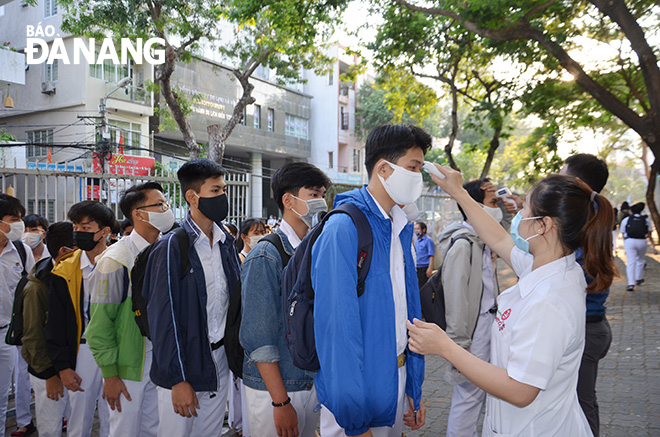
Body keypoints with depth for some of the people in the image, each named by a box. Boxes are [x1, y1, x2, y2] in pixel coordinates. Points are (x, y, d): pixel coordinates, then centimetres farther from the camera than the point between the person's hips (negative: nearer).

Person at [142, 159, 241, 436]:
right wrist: (178, 379, -16)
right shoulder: (172, 247, -14)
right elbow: (164, 317, -15)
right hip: (183, 365, -6)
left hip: (220, 359, 6)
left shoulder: (226, 242, 6)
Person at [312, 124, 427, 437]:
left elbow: (409, 310, 11)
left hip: (397, 382, 8)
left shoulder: (401, 229, 6)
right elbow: (337, 326, -24)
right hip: (359, 394, -8)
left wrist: (414, 388, 10)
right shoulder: (344, 229, -20)